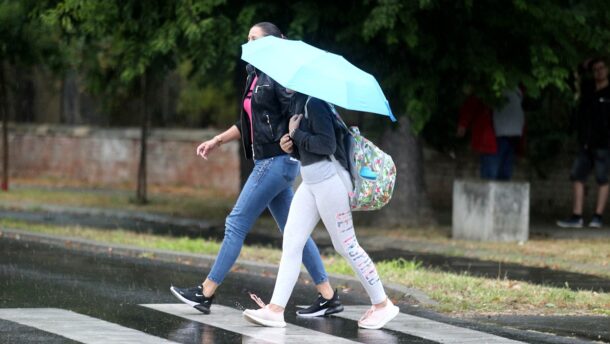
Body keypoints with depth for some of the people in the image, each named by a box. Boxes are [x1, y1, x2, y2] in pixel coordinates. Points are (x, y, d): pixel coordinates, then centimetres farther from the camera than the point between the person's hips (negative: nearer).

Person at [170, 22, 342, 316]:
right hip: (266, 161, 9)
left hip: (278, 160, -9)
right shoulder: (254, 77, 14)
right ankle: (328, 297, 10)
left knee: (236, 223, -6)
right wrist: (217, 141, 22)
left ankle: (205, 294, 0)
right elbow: (247, 124, 24)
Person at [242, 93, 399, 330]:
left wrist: (296, 134, -14)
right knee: (291, 243, 2)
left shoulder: (315, 103, -15)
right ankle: (275, 309, -1)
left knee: (346, 246, -2)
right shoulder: (300, 103, 14)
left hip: (329, 179, -10)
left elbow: (327, 145, -24)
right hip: (310, 182, 10)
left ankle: (382, 305, 9)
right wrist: (292, 147, 2)